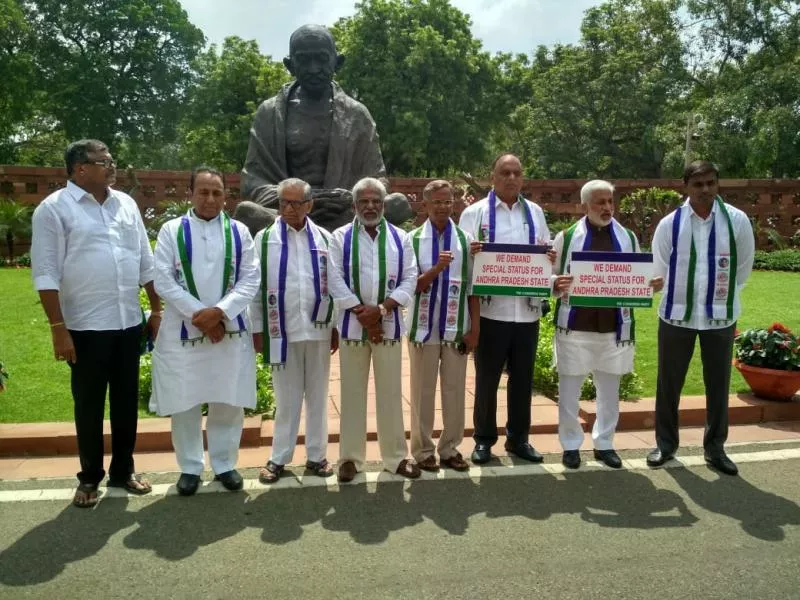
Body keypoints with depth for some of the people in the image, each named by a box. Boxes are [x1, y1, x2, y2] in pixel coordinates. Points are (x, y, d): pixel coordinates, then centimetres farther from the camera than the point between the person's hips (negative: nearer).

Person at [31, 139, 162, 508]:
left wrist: (157, 311, 9)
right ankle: (89, 477, 25)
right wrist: (58, 328, -14)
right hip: (86, 326, -4)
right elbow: (46, 273, -10)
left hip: (129, 322, 5)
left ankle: (123, 470, 28)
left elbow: (146, 262, 12)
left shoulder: (125, 204, 9)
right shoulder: (54, 208, -6)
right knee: (89, 405, 8)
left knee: (127, 400, 12)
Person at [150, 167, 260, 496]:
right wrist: (199, 314, -13)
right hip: (183, 330, -1)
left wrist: (219, 312, -14)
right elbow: (163, 280, -5)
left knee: (228, 402, 7)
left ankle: (225, 464, 23)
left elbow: (251, 280, -1)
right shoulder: (172, 230, 3)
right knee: (184, 402, 5)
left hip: (230, 330, 1)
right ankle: (190, 467, 22)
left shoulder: (239, 232, 6)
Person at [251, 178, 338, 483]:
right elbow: (256, 287, 1)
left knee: (318, 395, 10)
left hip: (319, 329, 1)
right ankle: (279, 458, 21)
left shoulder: (324, 238, 4)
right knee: (286, 397, 7)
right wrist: (257, 329, 0)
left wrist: (336, 327, 4)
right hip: (281, 330, -1)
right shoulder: (264, 239, 1)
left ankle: (316, 455, 23)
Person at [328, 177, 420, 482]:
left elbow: (409, 279, -1)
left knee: (391, 393, 7)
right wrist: (362, 313, -12)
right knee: (352, 393, 6)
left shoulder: (400, 239, 6)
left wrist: (381, 309, -13)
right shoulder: (340, 237, 2)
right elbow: (335, 280, -6)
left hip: (389, 324, 1)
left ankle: (396, 456, 18)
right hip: (353, 325, -1)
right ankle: (350, 457, 17)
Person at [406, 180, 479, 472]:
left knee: (455, 389, 10)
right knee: (423, 391, 8)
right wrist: (437, 268, -23)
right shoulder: (413, 239, -2)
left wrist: (475, 327, 0)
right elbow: (412, 286, -6)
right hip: (423, 326, -1)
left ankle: (450, 448, 24)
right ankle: (423, 449, 21)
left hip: (457, 326, 2)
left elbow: (473, 286, 3)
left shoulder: (465, 239, 2)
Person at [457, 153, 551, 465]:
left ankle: (518, 438, 27)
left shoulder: (535, 212, 12)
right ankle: (484, 439, 22)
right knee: (487, 378, 7)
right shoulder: (475, 212, 1)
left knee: (522, 377, 12)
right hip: (491, 309, -3)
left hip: (527, 309, 4)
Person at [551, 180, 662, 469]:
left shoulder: (628, 238, 8)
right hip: (575, 327, -2)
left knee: (609, 390, 12)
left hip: (614, 327, 3)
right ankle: (571, 444, 21)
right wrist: (557, 285, -20)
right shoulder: (566, 237, 0)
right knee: (569, 389, 6)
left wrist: (653, 285, -8)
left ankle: (604, 443, 28)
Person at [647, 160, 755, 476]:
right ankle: (665, 443, 25)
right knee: (669, 383, 9)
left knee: (718, 385, 11)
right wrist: (680, 296, 5)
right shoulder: (670, 223, -8)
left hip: (721, 316, 1)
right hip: (676, 314, 0)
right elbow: (661, 269, 3)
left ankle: (715, 448, 26)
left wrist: (722, 296, 7)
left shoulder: (737, 221, -6)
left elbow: (743, 268, 4)